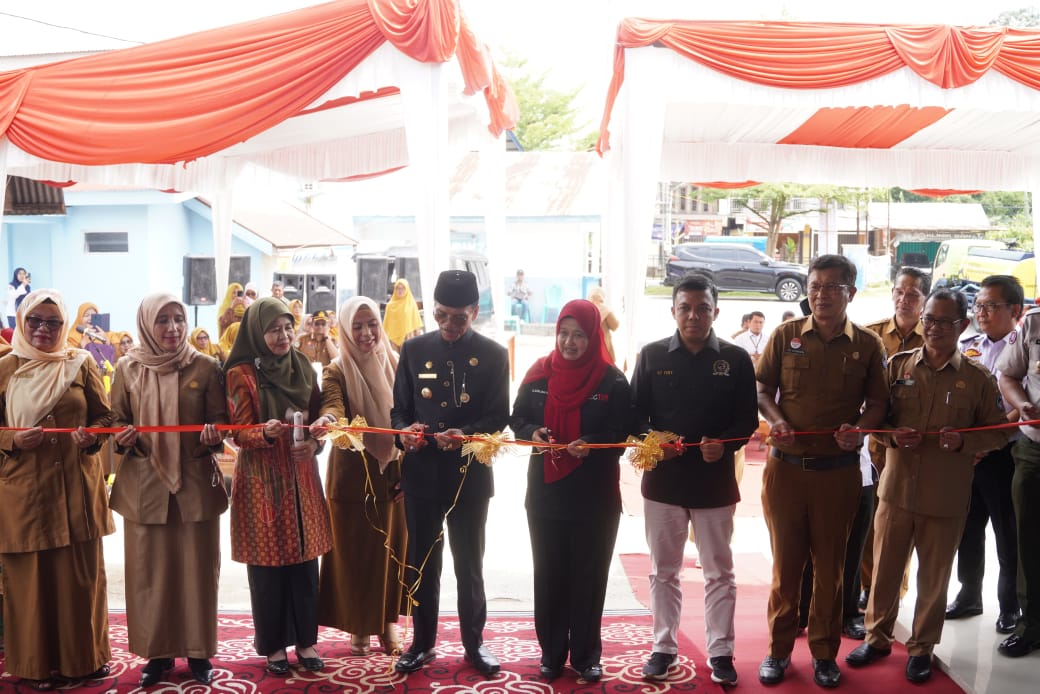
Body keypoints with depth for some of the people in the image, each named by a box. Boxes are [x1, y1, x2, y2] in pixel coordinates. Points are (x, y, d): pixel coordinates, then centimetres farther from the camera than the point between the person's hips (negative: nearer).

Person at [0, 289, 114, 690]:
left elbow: (104, 416, 8)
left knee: (82, 573, 8)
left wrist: (92, 435, -13)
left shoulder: (82, 364, 5)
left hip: (77, 486, 1)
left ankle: (85, 656, 23)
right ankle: (36, 664, 18)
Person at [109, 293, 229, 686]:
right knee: (149, 571, 6)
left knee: (197, 568, 5)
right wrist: (123, 438, -13)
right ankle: (158, 652, 20)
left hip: (196, 482, -1)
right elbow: (116, 422, 8)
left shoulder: (206, 367, 0)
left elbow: (221, 419, 4)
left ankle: (198, 651, 19)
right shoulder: (128, 369, 3)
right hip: (145, 484, 1)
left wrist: (214, 434, -18)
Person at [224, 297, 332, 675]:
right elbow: (239, 433, -8)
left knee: (305, 560, 7)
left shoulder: (303, 368, 8)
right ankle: (273, 644, 16)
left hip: (302, 477, 4)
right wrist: (266, 432, -28)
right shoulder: (241, 374, -6)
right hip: (262, 480, -4)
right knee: (268, 563, 3)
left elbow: (318, 418, 11)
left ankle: (305, 639, 19)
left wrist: (313, 442, -10)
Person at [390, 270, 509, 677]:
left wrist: (466, 435, -23)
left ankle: (474, 642, 26)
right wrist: (404, 432, -17)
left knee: (469, 563, 10)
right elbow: (399, 408, 5)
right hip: (421, 473, 2)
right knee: (422, 562, 12)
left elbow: (500, 418, -5)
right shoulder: (414, 350, 4)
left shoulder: (493, 355, -2)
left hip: (470, 474, -2)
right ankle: (422, 642, 27)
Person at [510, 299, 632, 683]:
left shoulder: (612, 380, -6)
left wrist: (592, 445, -23)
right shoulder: (539, 373, 3)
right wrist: (533, 433, -12)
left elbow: (623, 433, -5)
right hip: (546, 490, 2)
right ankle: (552, 652, 23)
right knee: (549, 573, 9)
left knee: (588, 575, 6)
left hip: (595, 494, -2)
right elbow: (517, 418, 9)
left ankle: (586, 655, 20)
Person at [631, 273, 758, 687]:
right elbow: (635, 412, 3)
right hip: (663, 478, 1)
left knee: (719, 572, 8)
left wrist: (725, 443, -18)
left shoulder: (736, 359, 0)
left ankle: (720, 652, 20)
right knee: (663, 571, 11)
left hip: (715, 481, 0)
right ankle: (664, 648, 24)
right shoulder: (652, 355, 1)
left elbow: (748, 419, 1)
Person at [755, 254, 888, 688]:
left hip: (839, 470, 0)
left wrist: (860, 429, -16)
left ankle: (824, 652, 25)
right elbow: (761, 387, 3)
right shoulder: (786, 335, 0)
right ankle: (779, 648, 24)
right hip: (785, 467, 0)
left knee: (830, 563, 10)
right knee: (786, 560, 10)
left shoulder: (868, 345, 0)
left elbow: (877, 401, 4)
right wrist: (776, 420, -15)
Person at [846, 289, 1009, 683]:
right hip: (896, 487, 2)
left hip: (946, 498, -1)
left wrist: (963, 442, -17)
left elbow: (998, 432, 2)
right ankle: (878, 637, 30)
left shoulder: (978, 378, -3)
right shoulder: (897, 365, 2)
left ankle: (922, 647, 28)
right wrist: (892, 436, -12)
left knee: (934, 576, 11)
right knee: (884, 567, 11)